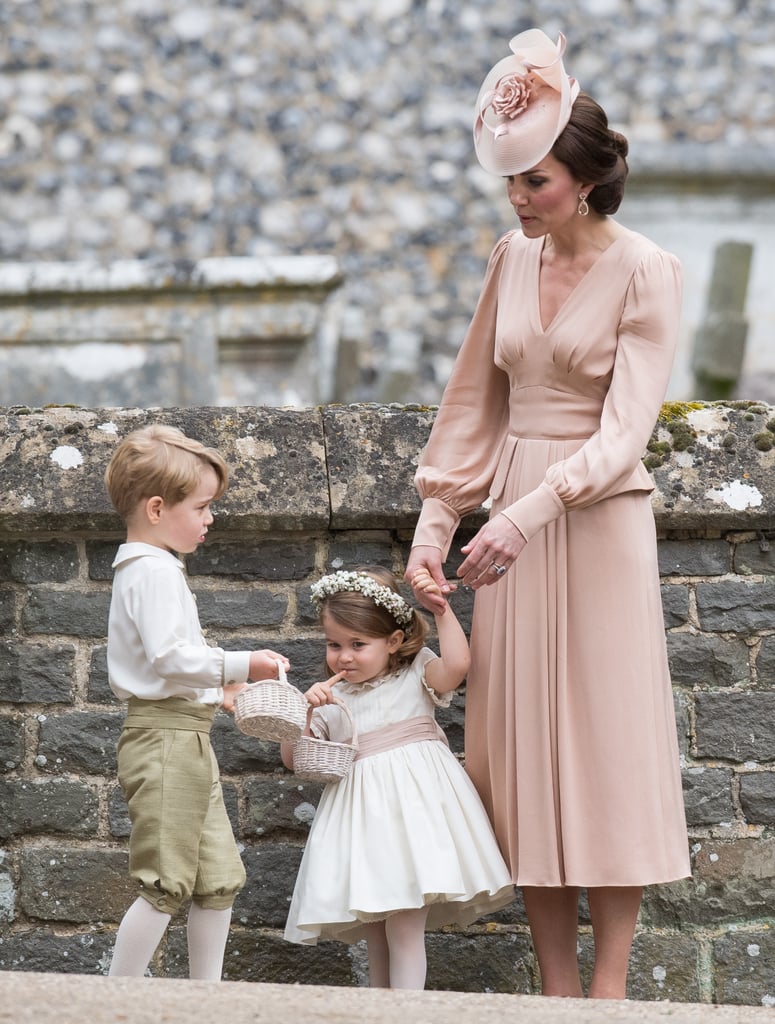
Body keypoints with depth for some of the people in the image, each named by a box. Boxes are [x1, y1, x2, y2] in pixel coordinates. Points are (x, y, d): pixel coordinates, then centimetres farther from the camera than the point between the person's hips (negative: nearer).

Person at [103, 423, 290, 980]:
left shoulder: (150, 569, 20)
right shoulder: (155, 570, -14)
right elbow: (169, 655, -23)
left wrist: (215, 684, 20)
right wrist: (238, 665, -18)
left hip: (186, 741, 11)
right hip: (166, 740, -11)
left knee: (219, 878, 12)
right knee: (165, 884, -9)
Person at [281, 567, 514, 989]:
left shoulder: (416, 677, 7)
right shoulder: (331, 700, 14)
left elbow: (456, 664, -14)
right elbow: (294, 759, 9)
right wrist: (305, 712, -6)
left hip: (414, 798, -4)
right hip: (363, 811, 4)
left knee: (405, 921, -15)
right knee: (374, 926, 8)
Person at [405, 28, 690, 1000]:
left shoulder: (644, 273, -9)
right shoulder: (512, 258, 7)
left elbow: (625, 431, -16)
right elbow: (475, 404, 12)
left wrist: (525, 515, -26)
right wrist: (434, 525, 5)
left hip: (599, 520, -5)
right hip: (511, 525, 5)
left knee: (607, 744, -2)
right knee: (523, 749, 4)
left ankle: (609, 988, 3)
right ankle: (556, 991, 10)